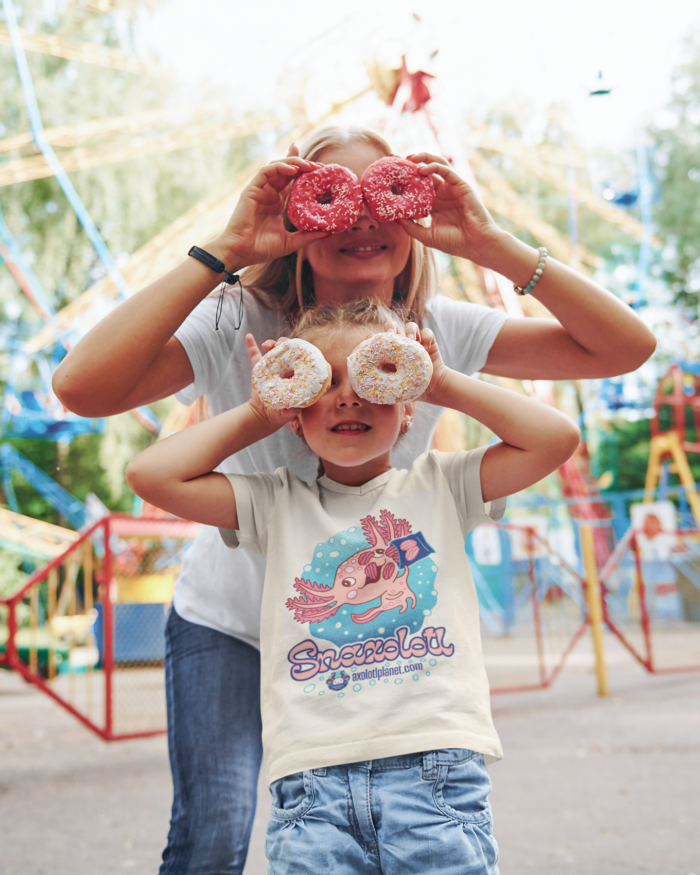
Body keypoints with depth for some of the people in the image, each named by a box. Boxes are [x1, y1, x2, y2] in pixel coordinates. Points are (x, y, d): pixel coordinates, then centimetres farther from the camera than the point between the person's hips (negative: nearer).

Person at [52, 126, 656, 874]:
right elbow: (82, 386, -41)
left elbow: (625, 347, -20)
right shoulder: (238, 326, -24)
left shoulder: (440, 331, -16)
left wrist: (490, 244, -30)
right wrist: (226, 249, -40)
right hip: (231, 621, -2)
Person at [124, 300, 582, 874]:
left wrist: (444, 384, 6)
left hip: (436, 767, 0)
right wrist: (259, 414, 8)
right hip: (313, 778, 1)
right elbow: (151, 474, 2)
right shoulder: (277, 503, 12)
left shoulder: (440, 485, 12)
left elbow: (557, 438, 2)